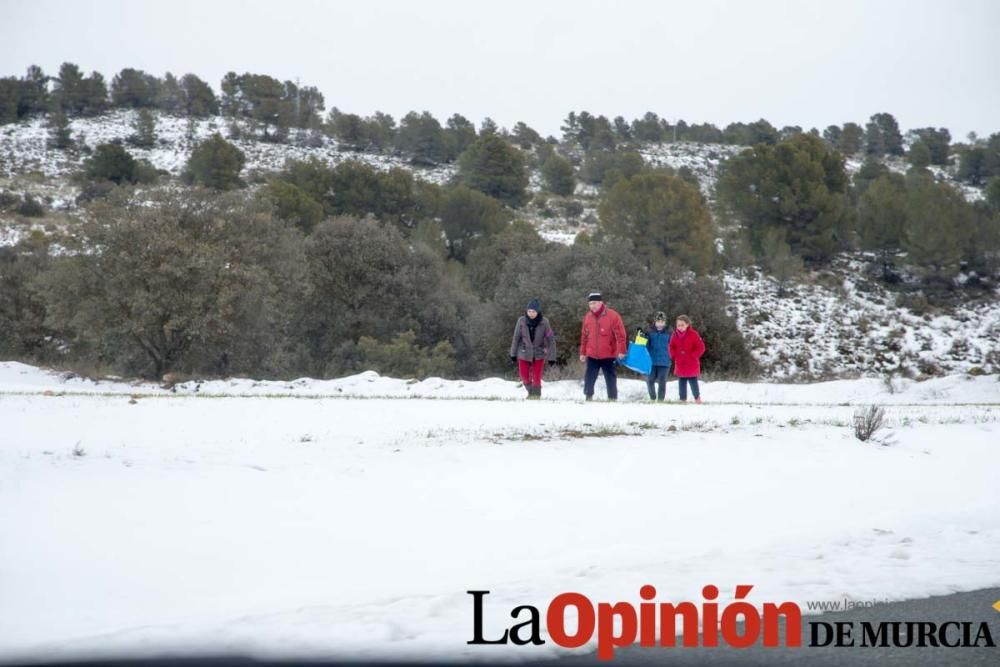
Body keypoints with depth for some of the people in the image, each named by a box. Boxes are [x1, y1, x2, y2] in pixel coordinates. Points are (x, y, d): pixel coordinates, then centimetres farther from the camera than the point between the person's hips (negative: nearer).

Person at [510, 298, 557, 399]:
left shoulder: (544, 322, -14)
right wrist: (513, 354, 3)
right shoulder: (522, 321, -12)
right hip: (524, 353, 2)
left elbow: (550, 339, -8)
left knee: (536, 377, -7)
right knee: (524, 377, 8)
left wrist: (552, 356, -8)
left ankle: (536, 394, 17)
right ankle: (530, 392, 36)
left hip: (539, 354, -2)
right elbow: (516, 338, -2)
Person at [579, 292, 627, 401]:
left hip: (608, 356, -4)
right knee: (589, 378, 3)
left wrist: (621, 351, -16)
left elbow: (621, 335, -10)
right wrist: (582, 353, 12)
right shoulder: (588, 317, 5)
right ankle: (588, 397, 12)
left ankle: (612, 399, 12)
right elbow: (584, 336, 12)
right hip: (592, 356, 4)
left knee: (610, 379, 4)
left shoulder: (613, 316, -10)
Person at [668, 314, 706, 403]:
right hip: (680, 365, 4)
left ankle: (697, 397, 14)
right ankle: (683, 399, 17)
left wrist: (693, 356, -12)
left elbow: (701, 347, -10)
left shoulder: (693, 334, -12)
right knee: (681, 382, 9)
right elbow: (672, 347, 16)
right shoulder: (675, 334, 2)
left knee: (693, 382, 0)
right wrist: (674, 355, 2)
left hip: (692, 365, -4)